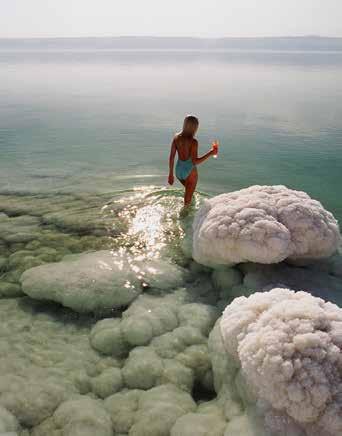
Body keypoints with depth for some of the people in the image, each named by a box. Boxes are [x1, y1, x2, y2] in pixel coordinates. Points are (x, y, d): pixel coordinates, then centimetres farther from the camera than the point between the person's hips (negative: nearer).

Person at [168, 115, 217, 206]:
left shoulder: (176, 137, -7)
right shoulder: (193, 142, -23)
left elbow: (171, 157, -3)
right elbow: (195, 162, -25)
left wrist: (171, 173, 6)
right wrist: (210, 153, -17)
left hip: (178, 169, 6)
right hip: (190, 171, -6)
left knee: (189, 191, 34)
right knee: (188, 199, 15)